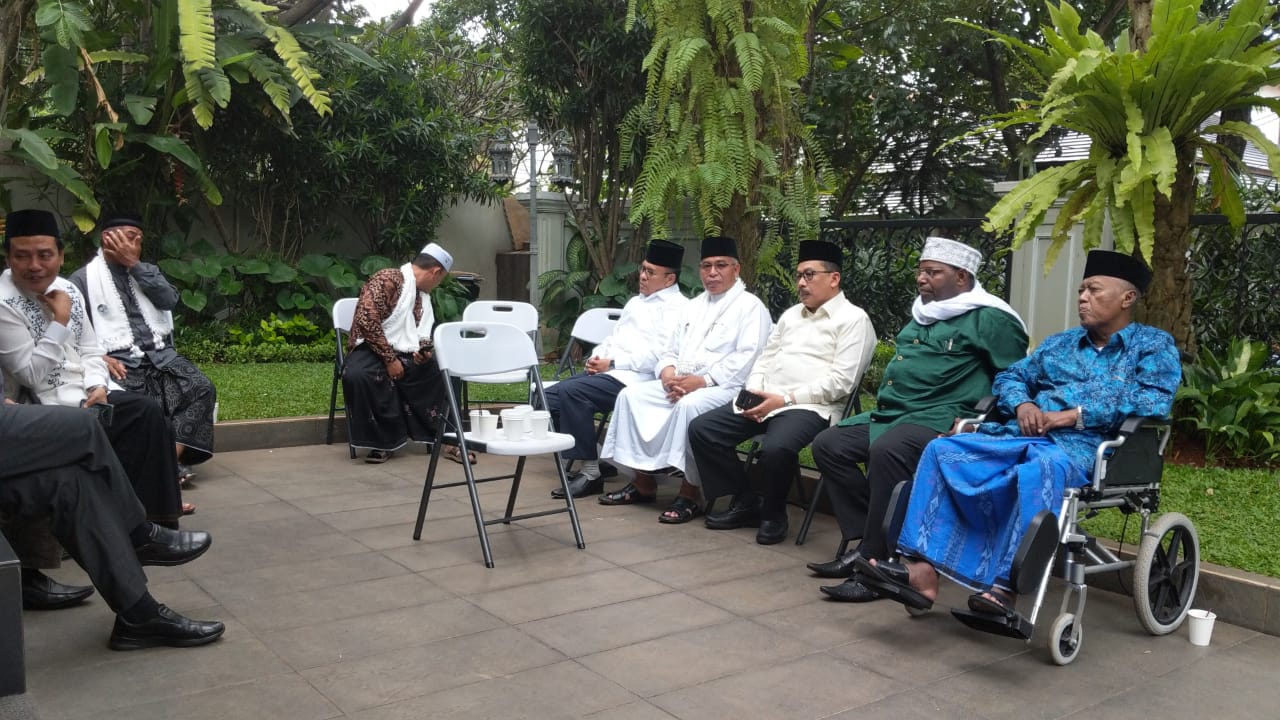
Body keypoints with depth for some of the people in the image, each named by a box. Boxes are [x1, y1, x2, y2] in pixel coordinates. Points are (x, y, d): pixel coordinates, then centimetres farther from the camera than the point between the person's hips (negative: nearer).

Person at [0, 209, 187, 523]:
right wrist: (60, 320, -20)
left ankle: (153, 508, 3)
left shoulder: (67, 289, 6)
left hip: (83, 394, 8)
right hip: (47, 407, -7)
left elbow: (89, 350, 11)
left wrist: (97, 385, -8)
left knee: (148, 411, -6)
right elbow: (33, 376, -20)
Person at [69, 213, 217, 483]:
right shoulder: (83, 279, 8)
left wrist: (134, 264, -1)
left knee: (202, 388, -23)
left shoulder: (147, 271, 23)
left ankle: (170, 461, -28)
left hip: (160, 354, 4)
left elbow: (170, 300, 1)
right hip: (120, 360, -4)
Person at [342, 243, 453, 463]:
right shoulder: (386, 279, -11)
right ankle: (382, 442, -24)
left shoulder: (423, 294, 15)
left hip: (406, 355, 7)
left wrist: (424, 350, -6)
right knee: (358, 375, -37)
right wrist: (389, 359, -19)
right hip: (373, 350, -7)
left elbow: (422, 334, 19)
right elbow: (366, 320, -20)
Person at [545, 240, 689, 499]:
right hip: (604, 371, 9)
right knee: (548, 396, -5)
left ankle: (591, 473, -20)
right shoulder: (636, 302, 26)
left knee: (571, 392, -28)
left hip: (633, 378, -9)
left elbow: (658, 353, -17)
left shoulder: (677, 307, -4)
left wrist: (612, 363, -16)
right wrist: (596, 357, 5)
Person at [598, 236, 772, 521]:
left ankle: (689, 491, -23)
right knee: (632, 395, -10)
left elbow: (747, 358, -15)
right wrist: (668, 373, -3)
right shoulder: (693, 306, 22)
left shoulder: (750, 306, -2)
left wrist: (702, 381, -21)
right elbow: (670, 351, 22)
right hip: (679, 384, 8)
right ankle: (644, 483, -5)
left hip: (724, 388, -7)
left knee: (689, 405, -36)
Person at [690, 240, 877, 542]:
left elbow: (840, 381, -11)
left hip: (810, 407, -7)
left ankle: (773, 513, -6)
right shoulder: (790, 315, 23)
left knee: (775, 448, -36)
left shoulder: (853, 319, -1)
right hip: (762, 400, 8)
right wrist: (752, 393, -1)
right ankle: (745, 502, 4)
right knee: (702, 429, -9)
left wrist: (786, 399, -17)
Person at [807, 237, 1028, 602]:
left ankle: (877, 562, -27)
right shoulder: (923, 313, 20)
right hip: (890, 413, 10)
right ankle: (867, 539, -2)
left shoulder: (988, 319, -6)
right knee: (828, 445, -2)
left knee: (886, 451, -36)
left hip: (940, 418, -10)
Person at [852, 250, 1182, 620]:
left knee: (1041, 469, -41)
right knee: (943, 451, -19)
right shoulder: (1060, 343, 28)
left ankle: (1004, 588, -40)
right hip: (1023, 436, 6)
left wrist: (1070, 415, -13)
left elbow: (1154, 401, -8)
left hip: (1083, 447, -5)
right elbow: (1010, 376, 25)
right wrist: (1023, 405, 0)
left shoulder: (1154, 345, 10)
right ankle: (923, 571, -30)